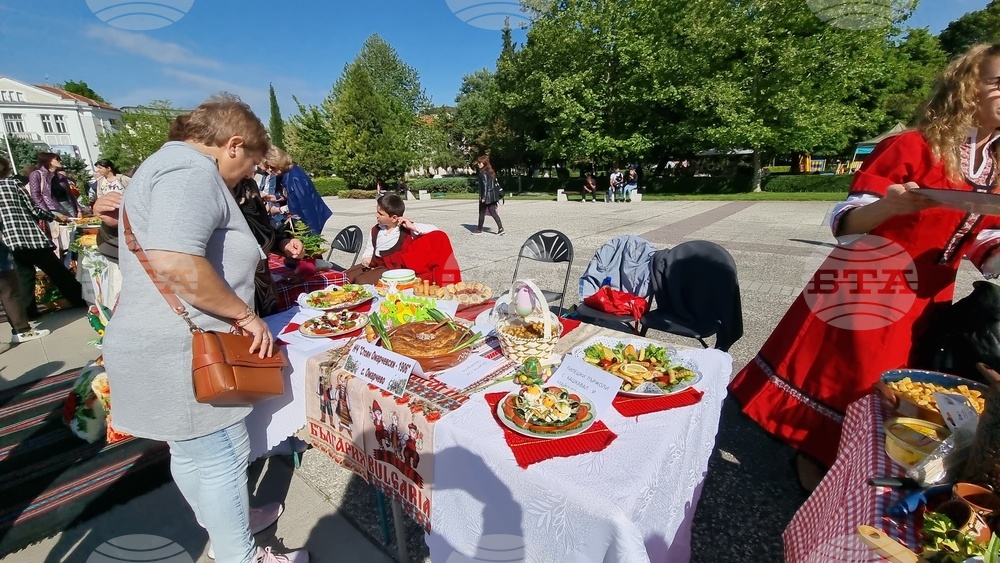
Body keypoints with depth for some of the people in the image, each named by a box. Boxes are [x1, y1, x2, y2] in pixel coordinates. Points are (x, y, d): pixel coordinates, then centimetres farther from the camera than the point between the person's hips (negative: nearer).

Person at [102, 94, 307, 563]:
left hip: (173, 345, 10)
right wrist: (245, 315, -22)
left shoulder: (170, 164, 17)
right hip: (181, 350, -10)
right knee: (222, 458, 5)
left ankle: (223, 524, 44)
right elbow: (174, 263, -33)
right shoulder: (192, 169, -17)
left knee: (193, 452, 23)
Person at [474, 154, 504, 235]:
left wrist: (483, 197, -19)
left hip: (486, 196, -8)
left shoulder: (483, 173, -13)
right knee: (493, 212, 7)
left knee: (482, 213, 5)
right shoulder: (491, 171, 13)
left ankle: (479, 230, 16)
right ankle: (500, 228, -1)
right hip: (493, 195, 8)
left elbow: (485, 185, -19)